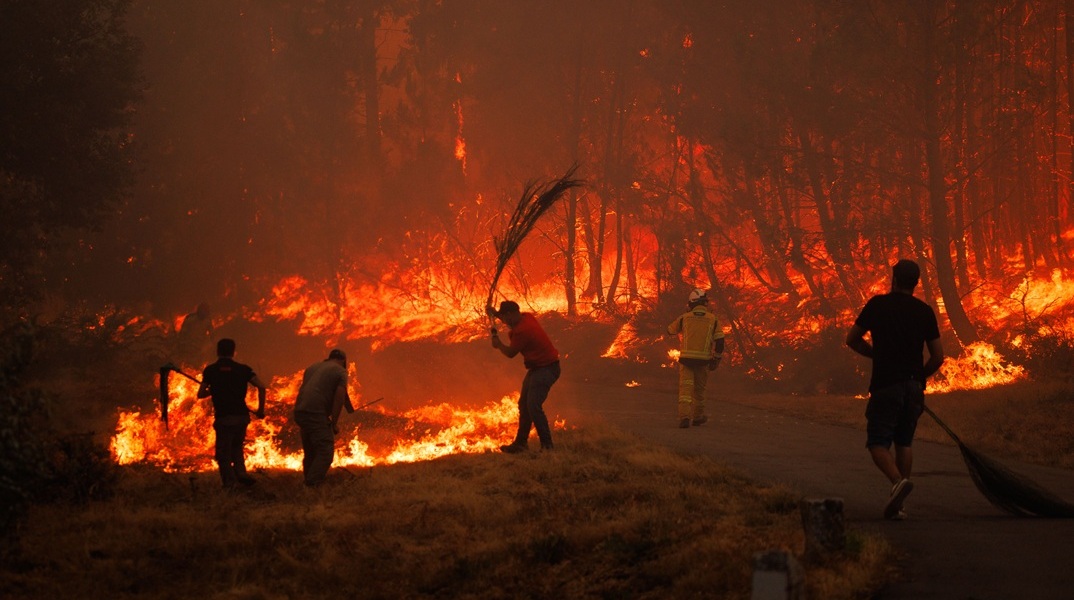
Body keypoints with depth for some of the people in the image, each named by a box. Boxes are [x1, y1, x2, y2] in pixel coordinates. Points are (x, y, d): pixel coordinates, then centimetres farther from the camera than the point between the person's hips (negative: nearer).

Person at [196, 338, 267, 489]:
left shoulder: (210, 370, 3)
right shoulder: (242, 369, 5)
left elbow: (201, 394, 4)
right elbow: (261, 387, -4)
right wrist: (261, 409, 5)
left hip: (223, 418, -2)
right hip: (242, 416, 2)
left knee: (224, 453, 5)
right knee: (237, 447, 23)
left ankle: (230, 483, -4)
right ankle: (240, 473, 5)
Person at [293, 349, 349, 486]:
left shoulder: (313, 367, 24)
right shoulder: (340, 372, 4)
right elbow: (339, 397, -6)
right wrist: (334, 422, -2)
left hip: (300, 412, 8)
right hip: (316, 413, -8)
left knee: (310, 452, 17)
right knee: (326, 450, -9)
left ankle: (308, 483, 21)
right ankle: (314, 485, -20)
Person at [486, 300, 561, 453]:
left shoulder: (522, 330, -25)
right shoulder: (526, 317, 4)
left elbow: (510, 353, -12)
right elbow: (512, 321, 30)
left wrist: (498, 344, 7)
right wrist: (495, 313, 20)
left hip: (546, 369, -11)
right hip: (537, 367, 11)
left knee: (533, 405, -20)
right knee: (524, 404, 15)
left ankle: (547, 445, -18)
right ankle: (521, 442, 23)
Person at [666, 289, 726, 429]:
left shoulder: (684, 318, 4)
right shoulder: (713, 319, 3)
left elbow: (670, 330, 20)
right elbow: (719, 341, 0)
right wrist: (717, 359, 10)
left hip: (686, 358, -1)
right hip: (703, 359, 1)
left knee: (685, 387, -7)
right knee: (699, 389, 17)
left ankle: (684, 417, -24)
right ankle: (697, 416, 29)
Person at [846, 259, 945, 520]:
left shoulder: (877, 305, -1)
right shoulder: (924, 311, 4)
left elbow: (852, 339, 6)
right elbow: (938, 356, 3)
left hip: (885, 384, -3)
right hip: (913, 387, 3)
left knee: (878, 442, -1)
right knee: (904, 443, 13)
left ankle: (898, 480, -29)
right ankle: (898, 505, 9)